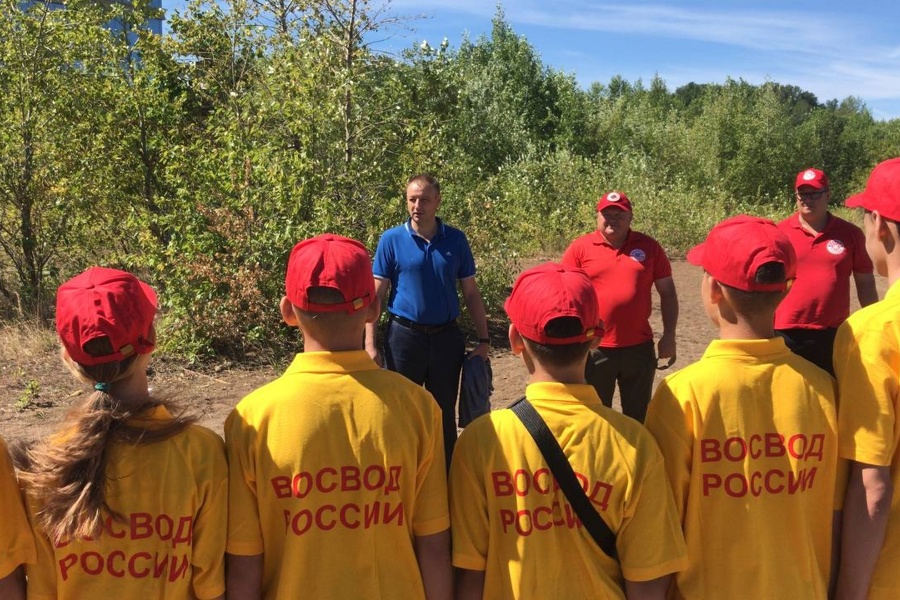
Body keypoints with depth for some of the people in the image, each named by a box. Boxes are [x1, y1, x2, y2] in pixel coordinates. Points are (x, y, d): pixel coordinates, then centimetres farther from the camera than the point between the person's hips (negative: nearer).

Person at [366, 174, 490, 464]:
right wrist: (370, 344, -10)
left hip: (446, 337, 2)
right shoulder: (391, 239, -4)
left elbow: (470, 292, 6)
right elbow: (376, 294, -4)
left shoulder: (456, 239, 1)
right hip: (404, 335, -1)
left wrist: (483, 339, 2)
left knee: (445, 412, 12)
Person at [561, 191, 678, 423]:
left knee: (638, 415, 16)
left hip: (639, 347, 2)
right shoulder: (579, 248, -3)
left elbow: (667, 292, 7)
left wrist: (669, 335, 2)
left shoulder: (649, 247, 1)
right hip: (594, 349, -1)